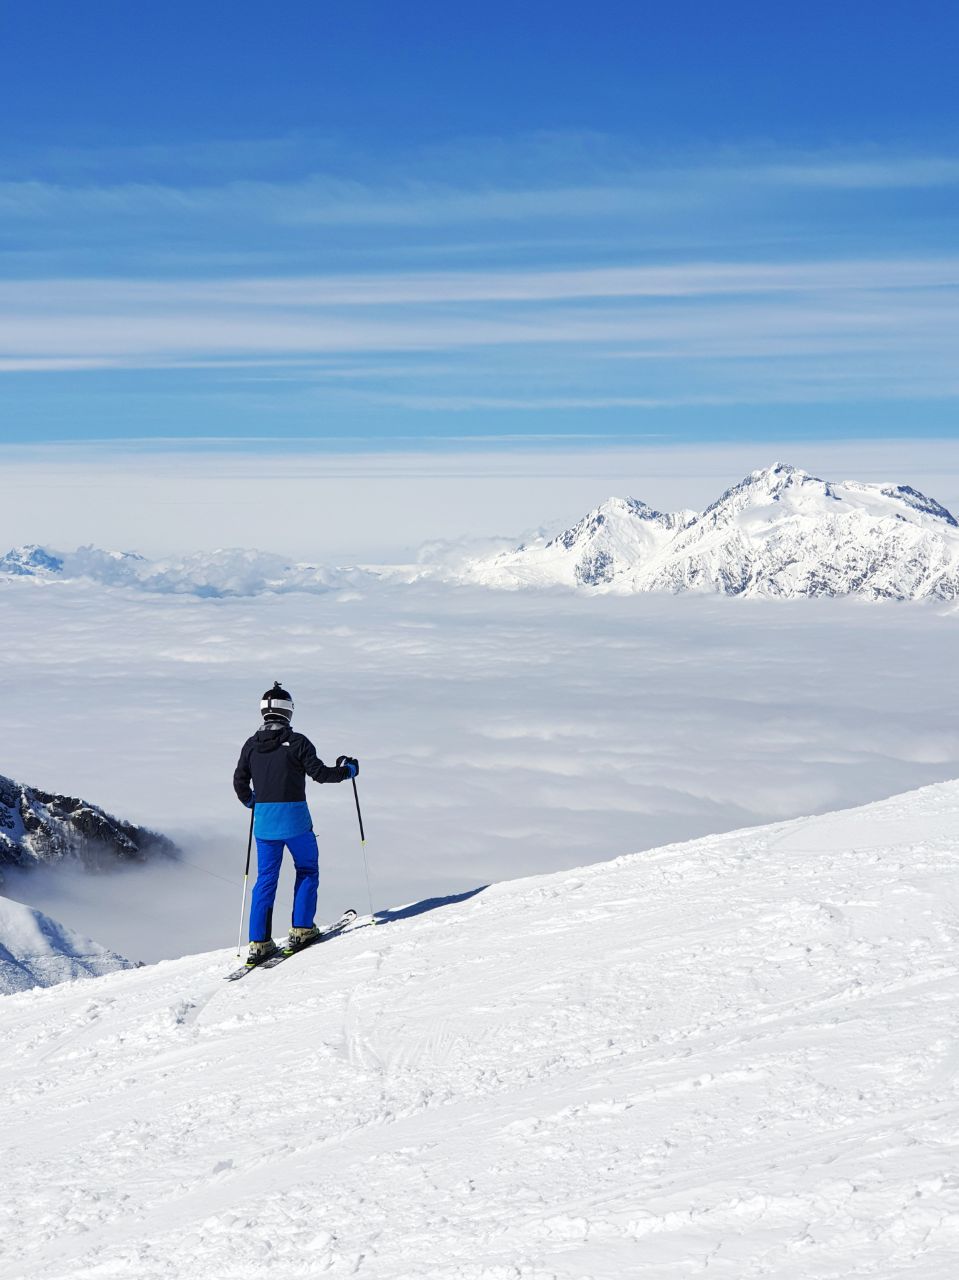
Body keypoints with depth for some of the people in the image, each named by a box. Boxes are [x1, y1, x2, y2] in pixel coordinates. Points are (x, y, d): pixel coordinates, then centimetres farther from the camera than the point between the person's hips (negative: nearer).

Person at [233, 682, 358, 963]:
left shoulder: (251, 745, 4)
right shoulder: (296, 742, -9)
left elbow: (240, 782, 9)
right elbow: (319, 772, -9)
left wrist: (251, 802, 29)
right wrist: (347, 770, 9)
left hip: (263, 821, 4)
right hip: (294, 819, -4)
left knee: (265, 879, 10)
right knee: (307, 871, 14)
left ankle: (259, 943, 6)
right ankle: (302, 929, 8)